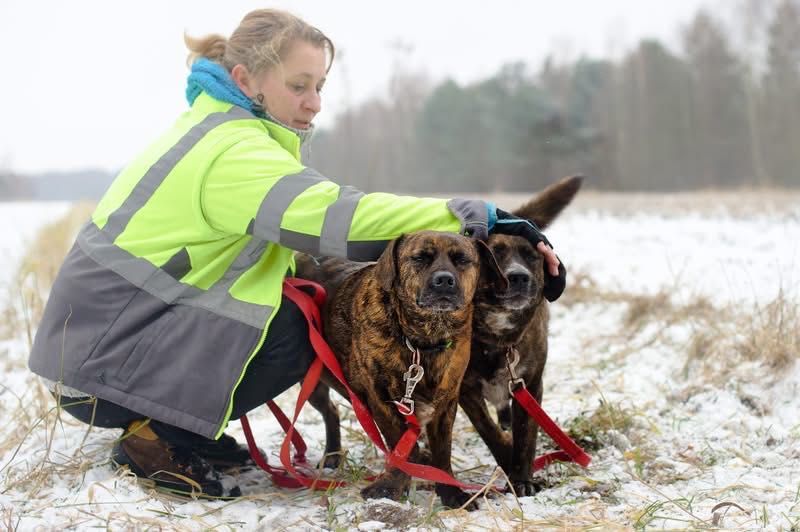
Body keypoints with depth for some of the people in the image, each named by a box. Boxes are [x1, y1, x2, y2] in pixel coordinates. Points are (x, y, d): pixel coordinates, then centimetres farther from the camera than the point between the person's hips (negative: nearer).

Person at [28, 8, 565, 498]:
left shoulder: (219, 124, 7)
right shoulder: (233, 154, -24)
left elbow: (308, 219, 9)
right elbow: (341, 217, -34)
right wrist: (482, 218, -34)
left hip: (124, 320, 9)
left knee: (304, 307, 3)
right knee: (295, 329, -20)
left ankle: (168, 428, 10)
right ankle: (155, 440, -8)